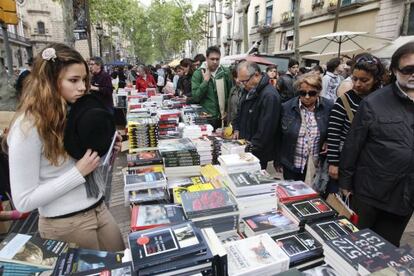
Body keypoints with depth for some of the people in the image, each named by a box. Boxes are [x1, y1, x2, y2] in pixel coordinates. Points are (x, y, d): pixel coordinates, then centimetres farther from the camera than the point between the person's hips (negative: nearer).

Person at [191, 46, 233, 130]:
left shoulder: (225, 72, 3)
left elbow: (230, 93, 11)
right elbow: (195, 97, -11)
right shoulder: (198, 74, -3)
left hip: (222, 118, 2)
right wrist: (205, 80, -16)